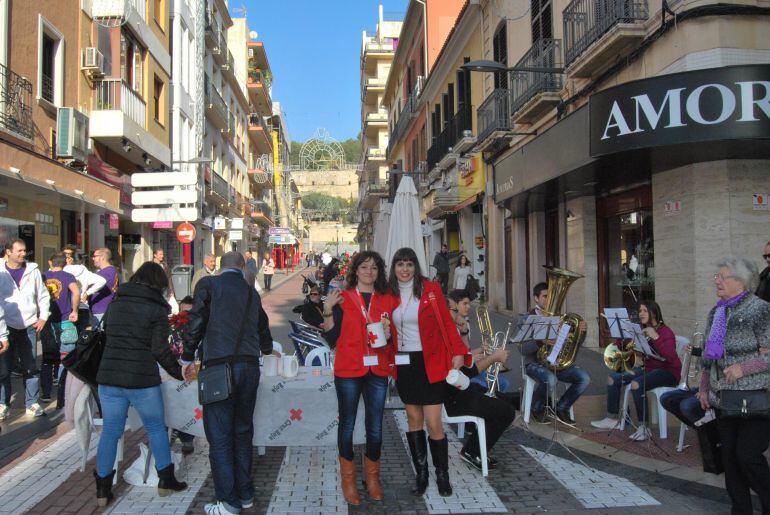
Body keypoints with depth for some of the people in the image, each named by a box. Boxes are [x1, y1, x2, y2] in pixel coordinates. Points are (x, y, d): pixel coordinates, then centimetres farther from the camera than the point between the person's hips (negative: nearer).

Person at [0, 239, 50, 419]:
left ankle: (32, 403, 13)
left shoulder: (33, 270, 4)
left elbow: (43, 296, 12)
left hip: (29, 326, 1)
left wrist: (43, 317, 3)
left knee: (31, 367, 6)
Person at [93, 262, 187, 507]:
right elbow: (160, 349, -11)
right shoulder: (157, 308, -6)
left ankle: (103, 490, 16)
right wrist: (178, 372, 0)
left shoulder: (116, 302, 10)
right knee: (156, 428, 12)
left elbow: (106, 334, 18)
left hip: (108, 376, 4)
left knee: (110, 431, 12)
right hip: (142, 378, -4)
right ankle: (166, 481, 21)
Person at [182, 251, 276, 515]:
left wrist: (188, 358, 9)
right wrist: (267, 349, 50)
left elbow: (196, 322, -5)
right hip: (250, 367, 5)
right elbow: (263, 328, 29)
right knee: (243, 432, 15)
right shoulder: (252, 292, 16)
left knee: (220, 437, 2)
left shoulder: (208, 284, 2)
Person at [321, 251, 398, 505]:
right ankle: (348, 479, 24)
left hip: (378, 370, 2)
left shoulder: (388, 299, 7)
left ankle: (372, 477, 29)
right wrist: (328, 310, -15)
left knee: (375, 426, 9)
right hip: (348, 370, -2)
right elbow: (331, 337, -4)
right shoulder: (343, 298, 0)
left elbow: (396, 334, 14)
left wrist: (389, 334, -8)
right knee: (347, 424, 7)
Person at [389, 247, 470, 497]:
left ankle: (442, 474, 17)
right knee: (414, 419, 11)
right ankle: (421, 473, 25)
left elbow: (447, 322, -6)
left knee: (433, 422, -3)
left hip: (431, 363, -3)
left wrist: (458, 352, -13)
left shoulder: (431, 289, -5)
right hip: (404, 363, 3)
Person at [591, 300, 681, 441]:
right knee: (613, 378, -1)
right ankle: (611, 418, 9)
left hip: (667, 371, -8)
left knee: (636, 384, -34)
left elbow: (670, 357, -28)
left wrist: (655, 337, -33)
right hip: (648, 368, 8)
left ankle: (643, 428, -24)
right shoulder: (642, 332, 7)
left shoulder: (666, 332, -13)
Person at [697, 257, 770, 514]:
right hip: (724, 398, 7)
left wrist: (743, 367, -24)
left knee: (748, 456, -5)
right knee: (730, 455, 11)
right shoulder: (716, 313, 12)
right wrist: (704, 387, 14)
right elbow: (709, 355, 18)